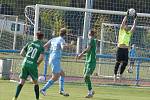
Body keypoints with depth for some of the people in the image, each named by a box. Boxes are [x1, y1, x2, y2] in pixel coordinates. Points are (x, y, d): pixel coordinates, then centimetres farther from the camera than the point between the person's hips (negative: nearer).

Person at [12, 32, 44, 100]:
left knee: (21, 82, 4)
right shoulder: (41, 47, -1)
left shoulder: (29, 43, 9)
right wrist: (37, 63, 4)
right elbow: (41, 57, -15)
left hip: (25, 64, 2)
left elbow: (21, 53, 9)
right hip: (33, 66, -2)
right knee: (35, 83, 17)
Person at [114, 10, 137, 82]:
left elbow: (134, 27, 10)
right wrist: (127, 15, -10)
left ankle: (120, 74, 17)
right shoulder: (121, 31, 3)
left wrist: (135, 19, 6)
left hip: (126, 49, 5)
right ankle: (115, 75, 4)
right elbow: (123, 22, -7)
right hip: (120, 48, -5)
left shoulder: (129, 33, 16)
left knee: (125, 63, 1)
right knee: (118, 62, -4)